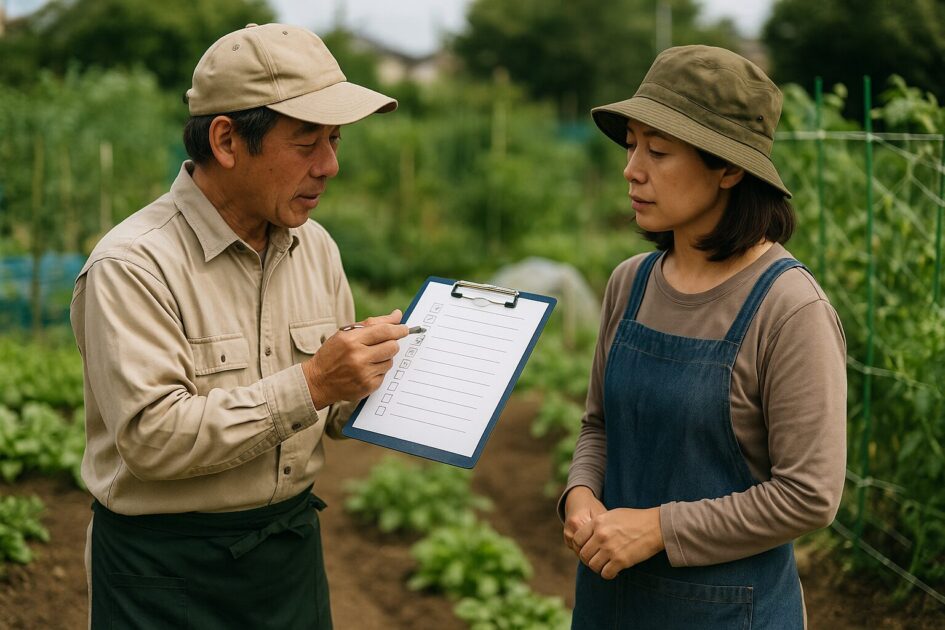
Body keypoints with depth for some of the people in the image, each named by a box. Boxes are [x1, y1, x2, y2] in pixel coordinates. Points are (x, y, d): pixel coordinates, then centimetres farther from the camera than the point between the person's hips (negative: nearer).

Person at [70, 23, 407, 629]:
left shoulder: (316, 248, 4)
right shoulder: (133, 266, -18)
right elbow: (150, 437, -26)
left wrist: (382, 373, -10)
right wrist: (309, 384, -28)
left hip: (293, 547, 6)